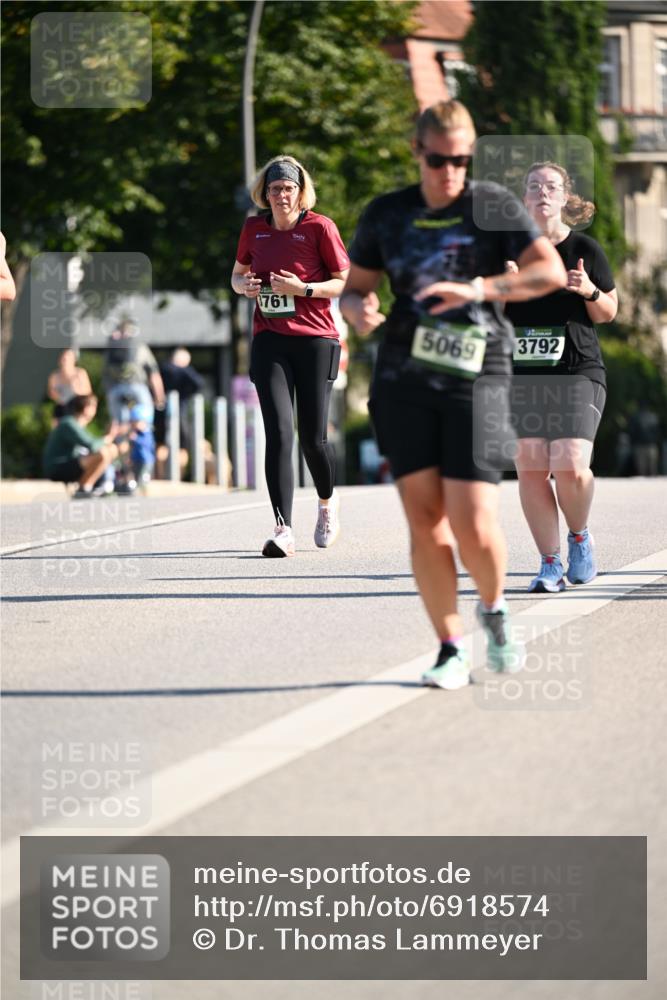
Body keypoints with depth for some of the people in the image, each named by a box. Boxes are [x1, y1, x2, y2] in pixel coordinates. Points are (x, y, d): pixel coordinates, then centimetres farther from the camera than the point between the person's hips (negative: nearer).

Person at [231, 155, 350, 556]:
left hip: (315, 340, -2)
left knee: (313, 437, 0)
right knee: (278, 432, -12)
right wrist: (245, 285, -1)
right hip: (269, 340, 2)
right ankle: (284, 529, -16)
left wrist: (303, 289, -16)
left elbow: (346, 282, -2)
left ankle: (328, 501, 32)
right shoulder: (254, 229, 9)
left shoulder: (319, 226, -3)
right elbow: (238, 275, 23)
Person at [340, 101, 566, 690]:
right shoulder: (386, 215, 10)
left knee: (474, 526, -10)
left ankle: (494, 613, 21)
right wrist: (358, 309, -7)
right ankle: (451, 651, 7)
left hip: (476, 382, -2)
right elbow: (355, 288, 17)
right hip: (404, 382, 3)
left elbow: (551, 272, -10)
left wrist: (477, 289, -23)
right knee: (425, 520, -4)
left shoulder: (494, 206, 2)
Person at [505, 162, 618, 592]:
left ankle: (579, 536, 14)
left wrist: (590, 292, -10)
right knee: (531, 468, -8)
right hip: (520, 374, 2)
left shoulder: (584, 248, 3)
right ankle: (551, 564, 3)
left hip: (577, 373, -2)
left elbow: (608, 313, 11)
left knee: (570, 466, -16)